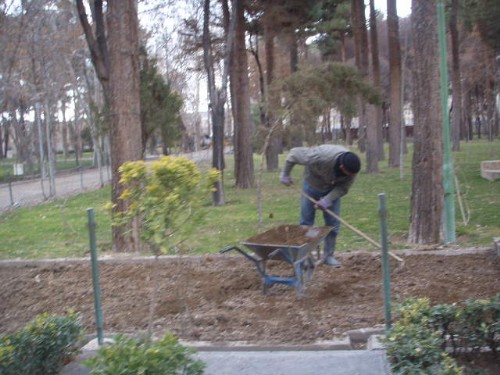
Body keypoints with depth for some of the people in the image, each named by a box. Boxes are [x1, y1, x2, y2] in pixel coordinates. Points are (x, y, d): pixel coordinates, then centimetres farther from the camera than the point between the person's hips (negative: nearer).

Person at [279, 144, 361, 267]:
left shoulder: (352, 166, -28)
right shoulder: (320, 157, -41)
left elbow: (343, 188, -15)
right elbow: (294, 153, -27)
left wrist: (328, 200, -29)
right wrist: (285, 174, -15)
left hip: (332, 189, 3)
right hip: (312, 185, -3)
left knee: (333, 223, -2)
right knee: (306, 221, 1)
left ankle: (328, 256, 10)